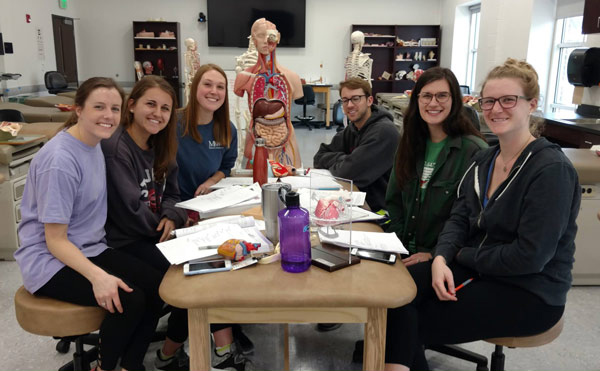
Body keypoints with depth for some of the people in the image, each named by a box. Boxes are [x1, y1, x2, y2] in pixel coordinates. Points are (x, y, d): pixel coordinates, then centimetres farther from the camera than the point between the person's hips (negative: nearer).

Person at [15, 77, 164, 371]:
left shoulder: (94, 144, 4)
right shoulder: (60, 160, -22)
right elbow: (55, 240, -19)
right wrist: (97, 276, -33)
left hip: (89, 249, 8)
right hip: (50, 261, -8)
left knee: (157, 286, -11)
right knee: (129, 300, -26)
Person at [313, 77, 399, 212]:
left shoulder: (384, 131, -20)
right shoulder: (352, 129, 9)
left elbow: (350, 173, -24)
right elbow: (319, 158, 7)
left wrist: (332, 164, -4)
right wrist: (343, 159, -11)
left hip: (380, 210, -7)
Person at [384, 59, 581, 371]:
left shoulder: (551, 170, -17)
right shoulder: (483, 160, 7)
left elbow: (530, 256, -22)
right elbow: (459, 219, 4)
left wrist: (462, 255, -12)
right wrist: (441, 258, -16)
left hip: (529, 294, -6)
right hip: (474, 270, 7)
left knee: (413, 323, -16)